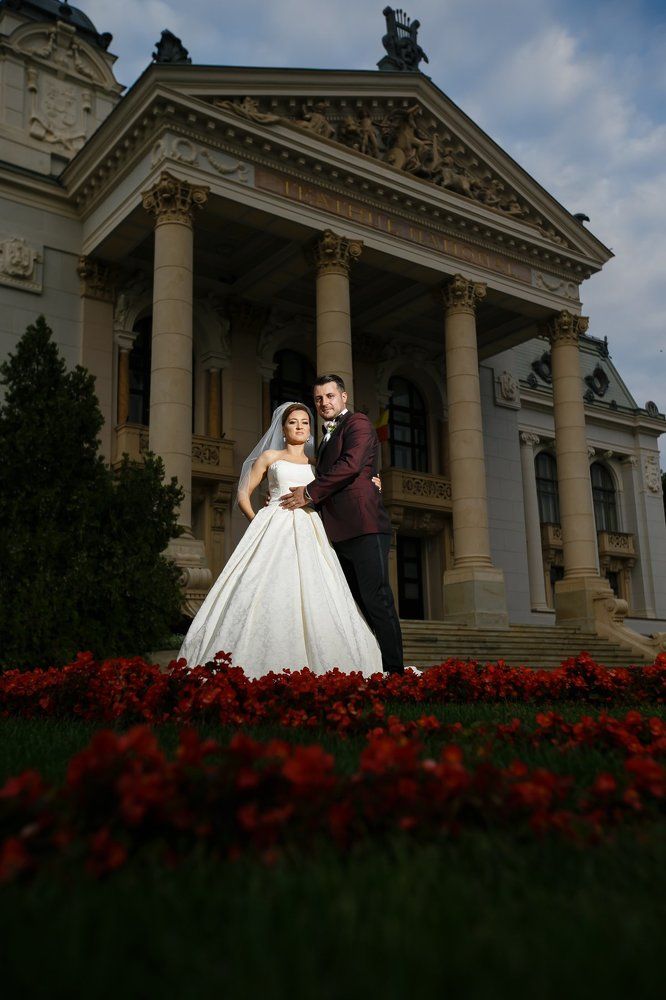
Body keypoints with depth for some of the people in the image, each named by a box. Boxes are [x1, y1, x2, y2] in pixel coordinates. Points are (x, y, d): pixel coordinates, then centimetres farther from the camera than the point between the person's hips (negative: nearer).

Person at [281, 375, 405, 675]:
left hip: (364, 526, -9)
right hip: (340, 533, 9)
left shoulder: (357, 423, 1)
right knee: (357, 603, 9)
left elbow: (351, 464, -15)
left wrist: (309, 492, -9)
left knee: (376, 600, -11)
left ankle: (394, 670, -9)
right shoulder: (327, 437, 27)